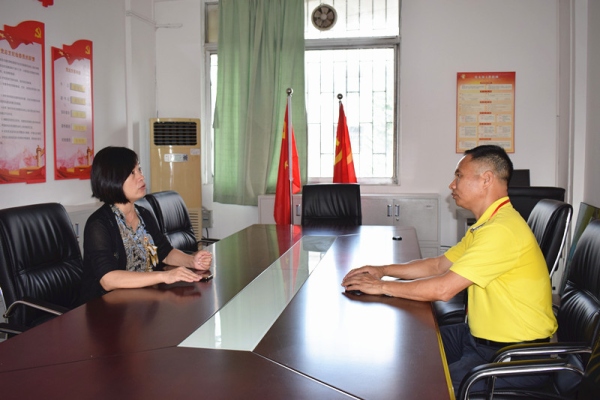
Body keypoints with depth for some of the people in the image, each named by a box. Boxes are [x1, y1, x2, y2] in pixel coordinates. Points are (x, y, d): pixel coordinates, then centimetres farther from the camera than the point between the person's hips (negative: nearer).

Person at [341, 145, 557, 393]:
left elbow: (443, 289, -26)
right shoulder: (486, 225, 11)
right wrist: (383, 270, 4)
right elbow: (438, 265, 15)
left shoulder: (502, 230, -24)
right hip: (482, 336, 10)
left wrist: (382, 287, -15)